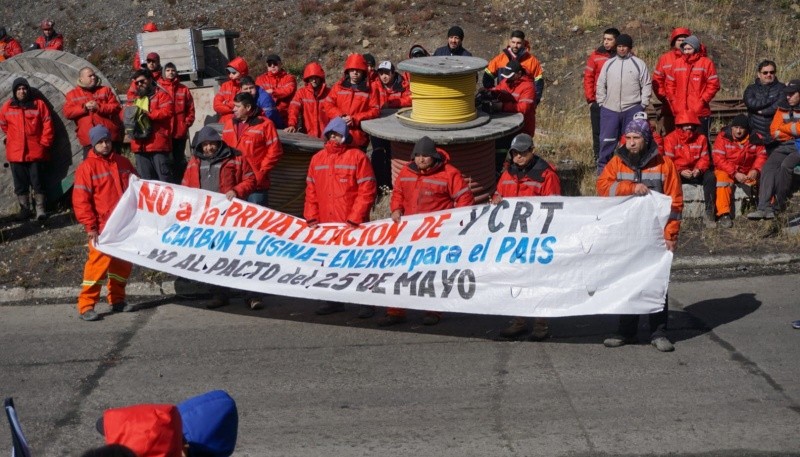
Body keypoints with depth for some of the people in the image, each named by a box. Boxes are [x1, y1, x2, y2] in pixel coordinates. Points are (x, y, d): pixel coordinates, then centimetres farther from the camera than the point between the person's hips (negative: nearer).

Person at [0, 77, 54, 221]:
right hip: (16, 153, 2)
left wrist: (44, 143, -3)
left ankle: (40, 209, 7)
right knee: (20, 183, 7)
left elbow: (47, 125, 0)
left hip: (36, 152, -2)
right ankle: (24, 209, 16)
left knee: (38, 182, 0)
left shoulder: (39, 104, 1)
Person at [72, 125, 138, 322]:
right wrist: (90, 226, -14)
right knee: (99, 263, -10)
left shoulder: (123, 163, 10)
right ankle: (86, 306, -5)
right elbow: (80, 200, -10)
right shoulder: (87, 167, -6)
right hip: (102, 227, -6)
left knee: (123, 263, 12)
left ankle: (117, 300, 26)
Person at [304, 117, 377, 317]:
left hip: (352, 226, -5)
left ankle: (366, 303, 9)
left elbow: (367, 191, -9)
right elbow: (311, 191, 14)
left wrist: (354, 219, -13)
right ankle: (334, 301, 20)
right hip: (325, 225, 5)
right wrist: (311, 218, 5)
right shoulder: (317, 159, 12)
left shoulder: (357, 157, -5)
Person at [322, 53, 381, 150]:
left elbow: (375, 111, -2)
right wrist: (340, 116, -11)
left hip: (358, 137, -2)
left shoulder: (370, 90, 4)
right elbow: (327, 105, 6)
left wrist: (355, 119, -12)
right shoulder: (338, 87, 10)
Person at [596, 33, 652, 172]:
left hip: (632, 110, -2)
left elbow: (646, 86, 3)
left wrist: (643, 104, -3)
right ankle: (602, 166, 11)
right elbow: (601, 85, 13)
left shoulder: (639, 64, 3)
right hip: (610, 109, 2)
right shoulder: (608, 64, 11)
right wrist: (601, 102, 6)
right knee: (607, 140, 1)